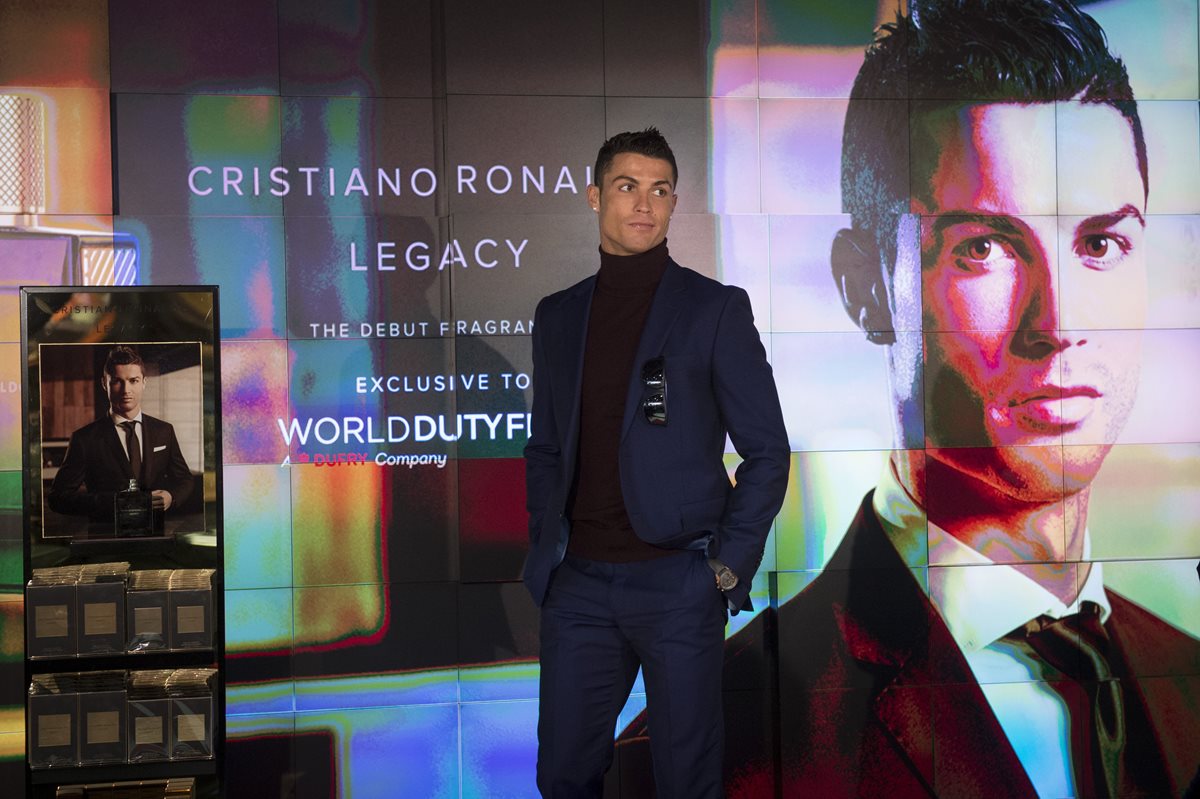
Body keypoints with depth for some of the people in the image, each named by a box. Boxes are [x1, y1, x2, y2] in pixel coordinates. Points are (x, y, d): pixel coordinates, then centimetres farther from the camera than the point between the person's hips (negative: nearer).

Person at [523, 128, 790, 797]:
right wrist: (546, 549, 6)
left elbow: (767, 448, -1)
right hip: (579, 580, 4)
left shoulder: (716, 308, -1)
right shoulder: (559, 315, 12)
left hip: (678, 579, -3)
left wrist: (729, 565, -7)